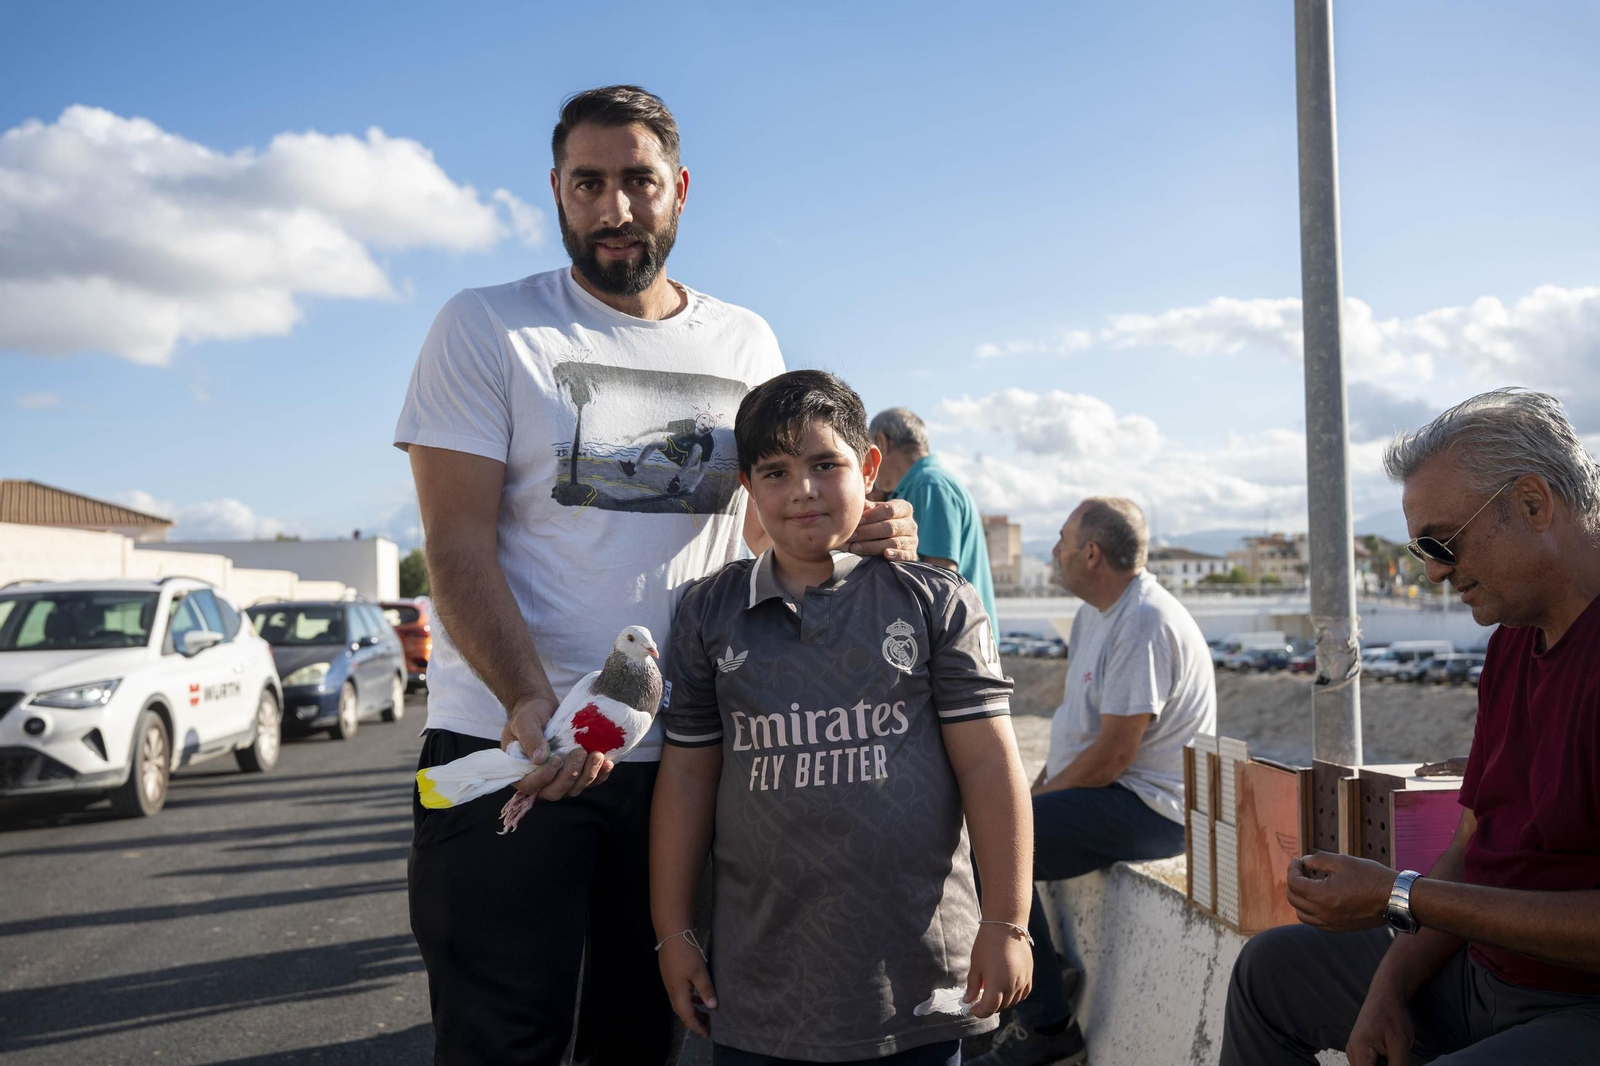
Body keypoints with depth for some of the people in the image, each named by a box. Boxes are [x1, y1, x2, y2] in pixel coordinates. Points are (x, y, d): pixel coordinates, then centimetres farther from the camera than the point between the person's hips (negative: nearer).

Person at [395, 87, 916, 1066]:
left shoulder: (747, 343, 10)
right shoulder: (486, 329, -1)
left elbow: (770, 517, 17)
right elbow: (458, 545, -8)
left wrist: (857, 535, -7)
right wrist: (529, 702, -24)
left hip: (688, 753, 4)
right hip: (507, 747, -3)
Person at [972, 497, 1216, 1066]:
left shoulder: (1144, 624, -20)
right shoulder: (1095, 613, 13)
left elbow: (1113, 755, -22)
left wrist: (1033, 799, -11)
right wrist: (1037, 786, 4)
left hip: (1150, 810, -10)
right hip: (1109, 792, 10)